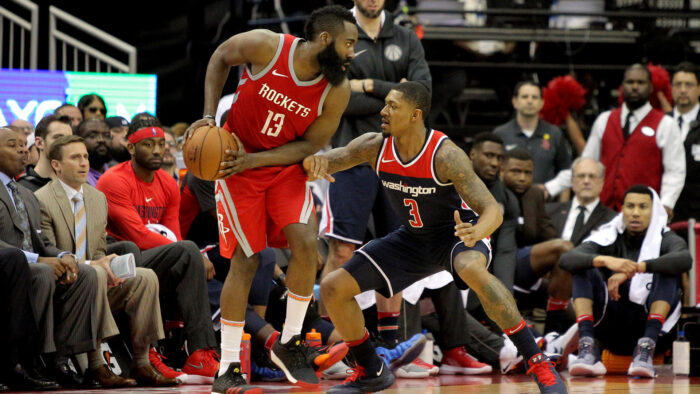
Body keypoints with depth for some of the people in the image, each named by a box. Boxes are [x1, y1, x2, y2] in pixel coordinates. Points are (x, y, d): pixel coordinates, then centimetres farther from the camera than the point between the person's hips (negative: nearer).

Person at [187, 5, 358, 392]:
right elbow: (220, 58, -1)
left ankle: (289, 342, 0)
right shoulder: (265, 46, -22)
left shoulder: (337, 91, -15)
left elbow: (310, 146, -9)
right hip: (236, 162, -2)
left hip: (287, 167, 2)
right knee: (245, 259, -6)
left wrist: (251, 160, -20)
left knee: (306, 241, -20)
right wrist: (209, 116, -10)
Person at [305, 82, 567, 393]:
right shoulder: (375, 146, -15)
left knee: (472, 270, -42)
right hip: (414, 237, 6)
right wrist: (315, 162, -37)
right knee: (333, 289, -3)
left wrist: (475, 233, -56)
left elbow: (493, 210, -32)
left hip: (457, 232, -6)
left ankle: (538, 364, -34)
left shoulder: (444, 155, -29)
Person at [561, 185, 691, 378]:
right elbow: (566, 260, -13)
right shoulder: (609, 238, 6)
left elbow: (685, 259, -24)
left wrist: (636, 268, -32)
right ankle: (587, 346, -32)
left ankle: (646, 347, -37)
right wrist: (604, 260, -32)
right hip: (612, 330, 2)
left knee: (668, 272, -21)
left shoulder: (665, 239, 2)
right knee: (584, 271, -14)